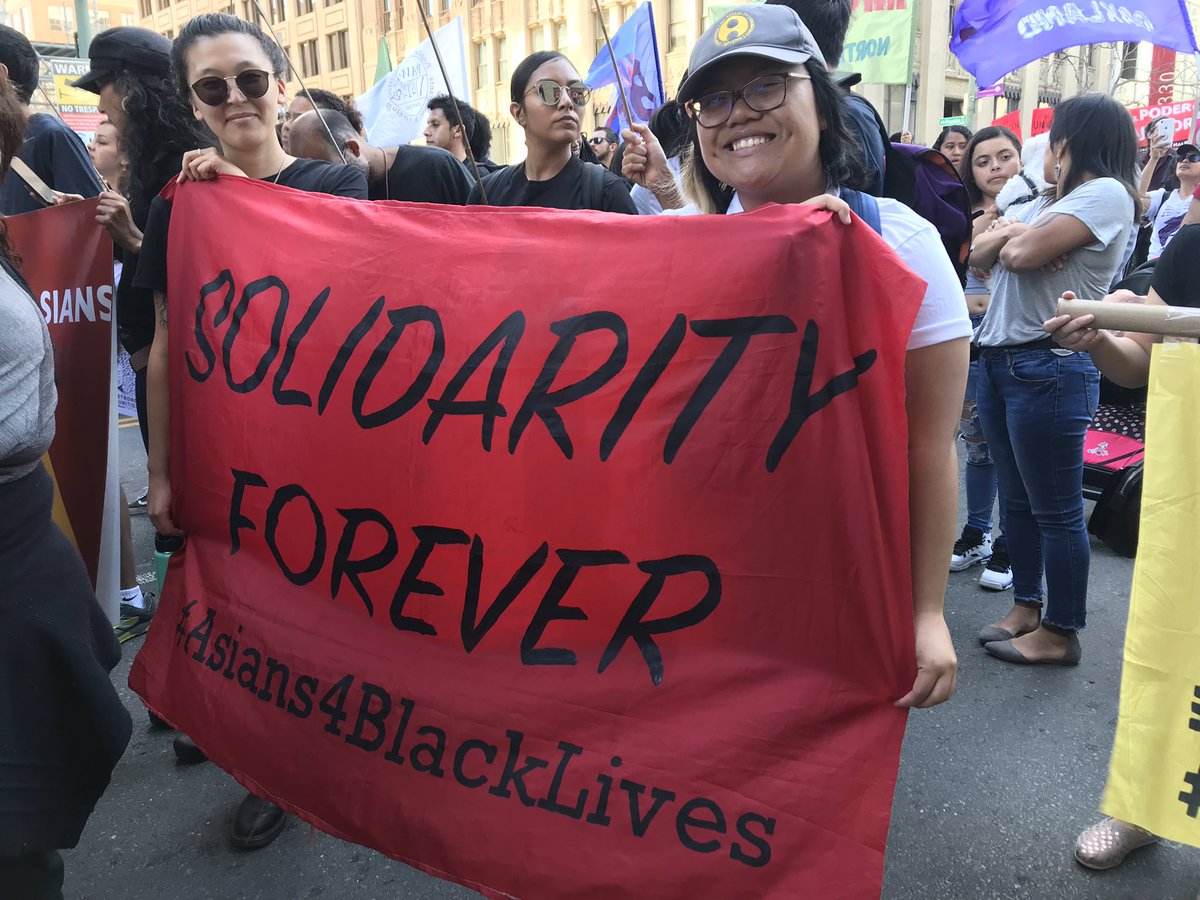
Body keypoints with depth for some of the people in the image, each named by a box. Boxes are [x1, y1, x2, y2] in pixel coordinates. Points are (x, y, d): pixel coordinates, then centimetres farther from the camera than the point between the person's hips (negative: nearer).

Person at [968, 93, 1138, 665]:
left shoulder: (1107, 193, -8)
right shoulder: (1047, 202, 20)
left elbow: (1023, 253, -19)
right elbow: (981, 255, 9)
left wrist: (1015, 235, 2)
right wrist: (1010, 235, -10)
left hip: (1048, 369, -9)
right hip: (998, 361, 9)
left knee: (1056, 509, 0)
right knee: (1016, 500, 15)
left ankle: (1060, 632, 11)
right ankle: (1026, 605, 27)